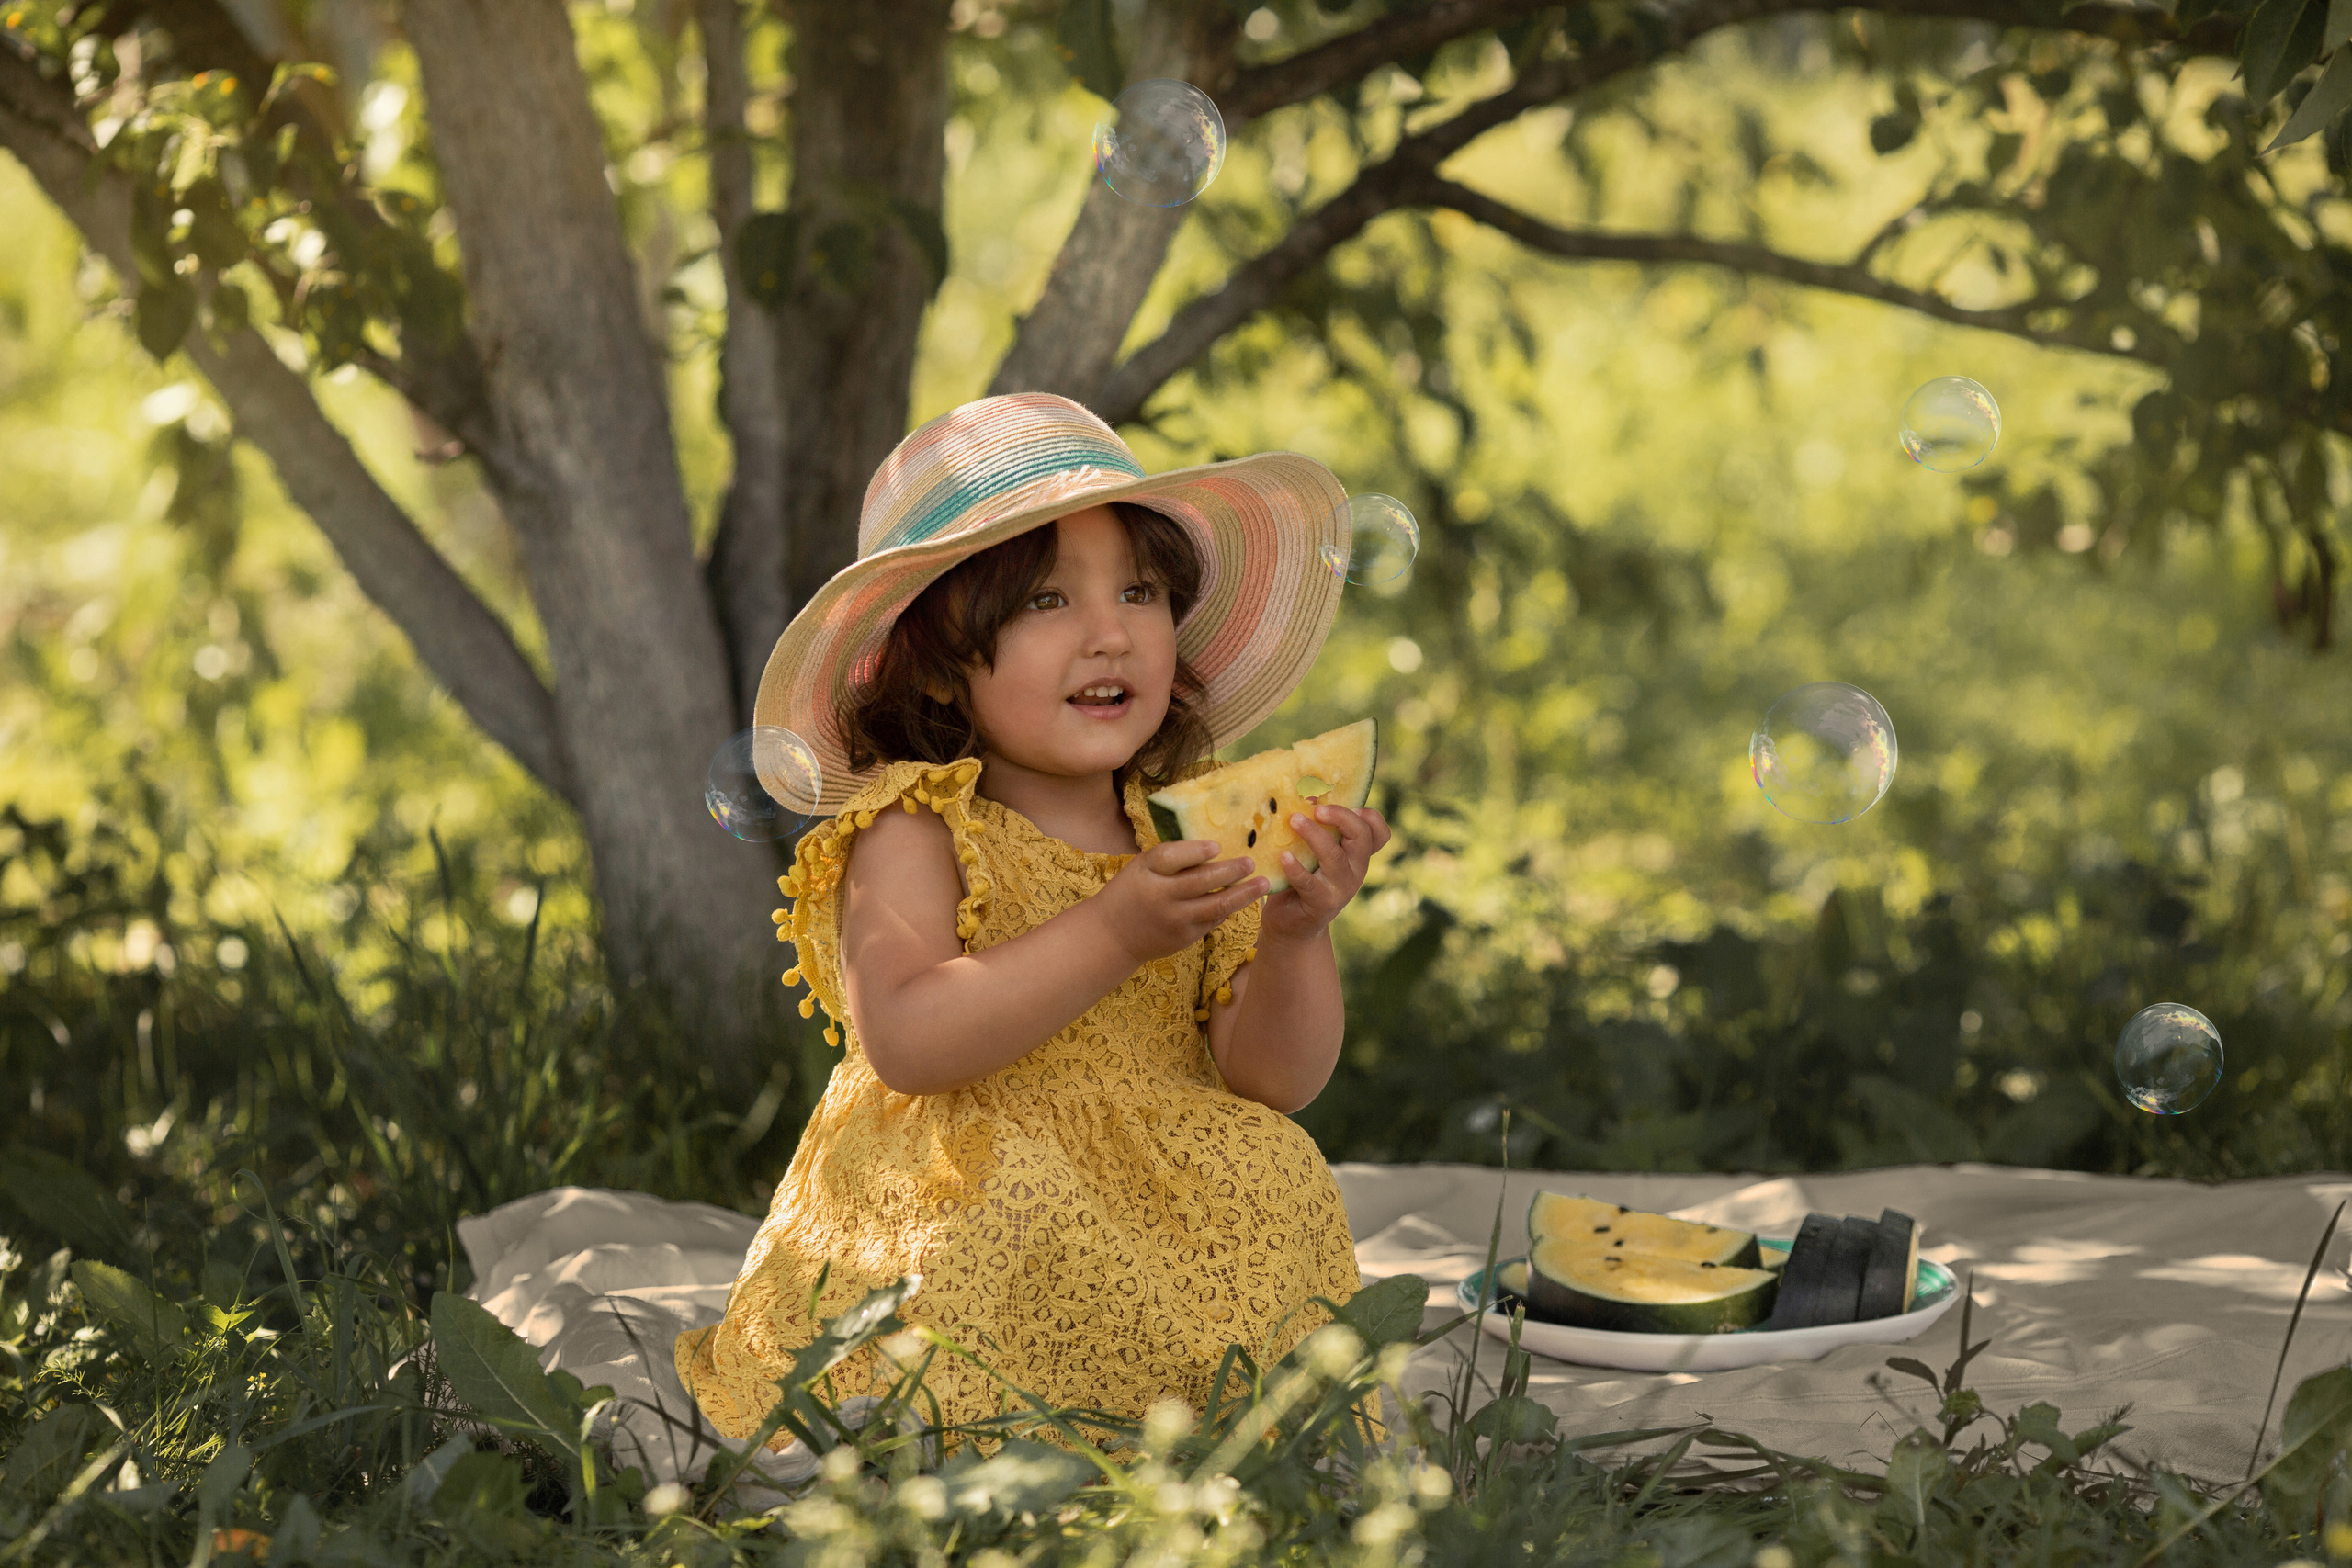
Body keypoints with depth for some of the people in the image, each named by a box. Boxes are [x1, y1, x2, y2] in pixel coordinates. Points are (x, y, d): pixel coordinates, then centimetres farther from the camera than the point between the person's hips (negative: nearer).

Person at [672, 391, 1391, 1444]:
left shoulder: (1192, 831, 6)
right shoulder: (912, 832, -6)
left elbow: (1275, 1078, 1)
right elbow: (905, 1040, -23)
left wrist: (1295, 938, -20)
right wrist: (1114, 934, -31)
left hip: (1164, 1210, 4)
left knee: (1274, 1176, -23)